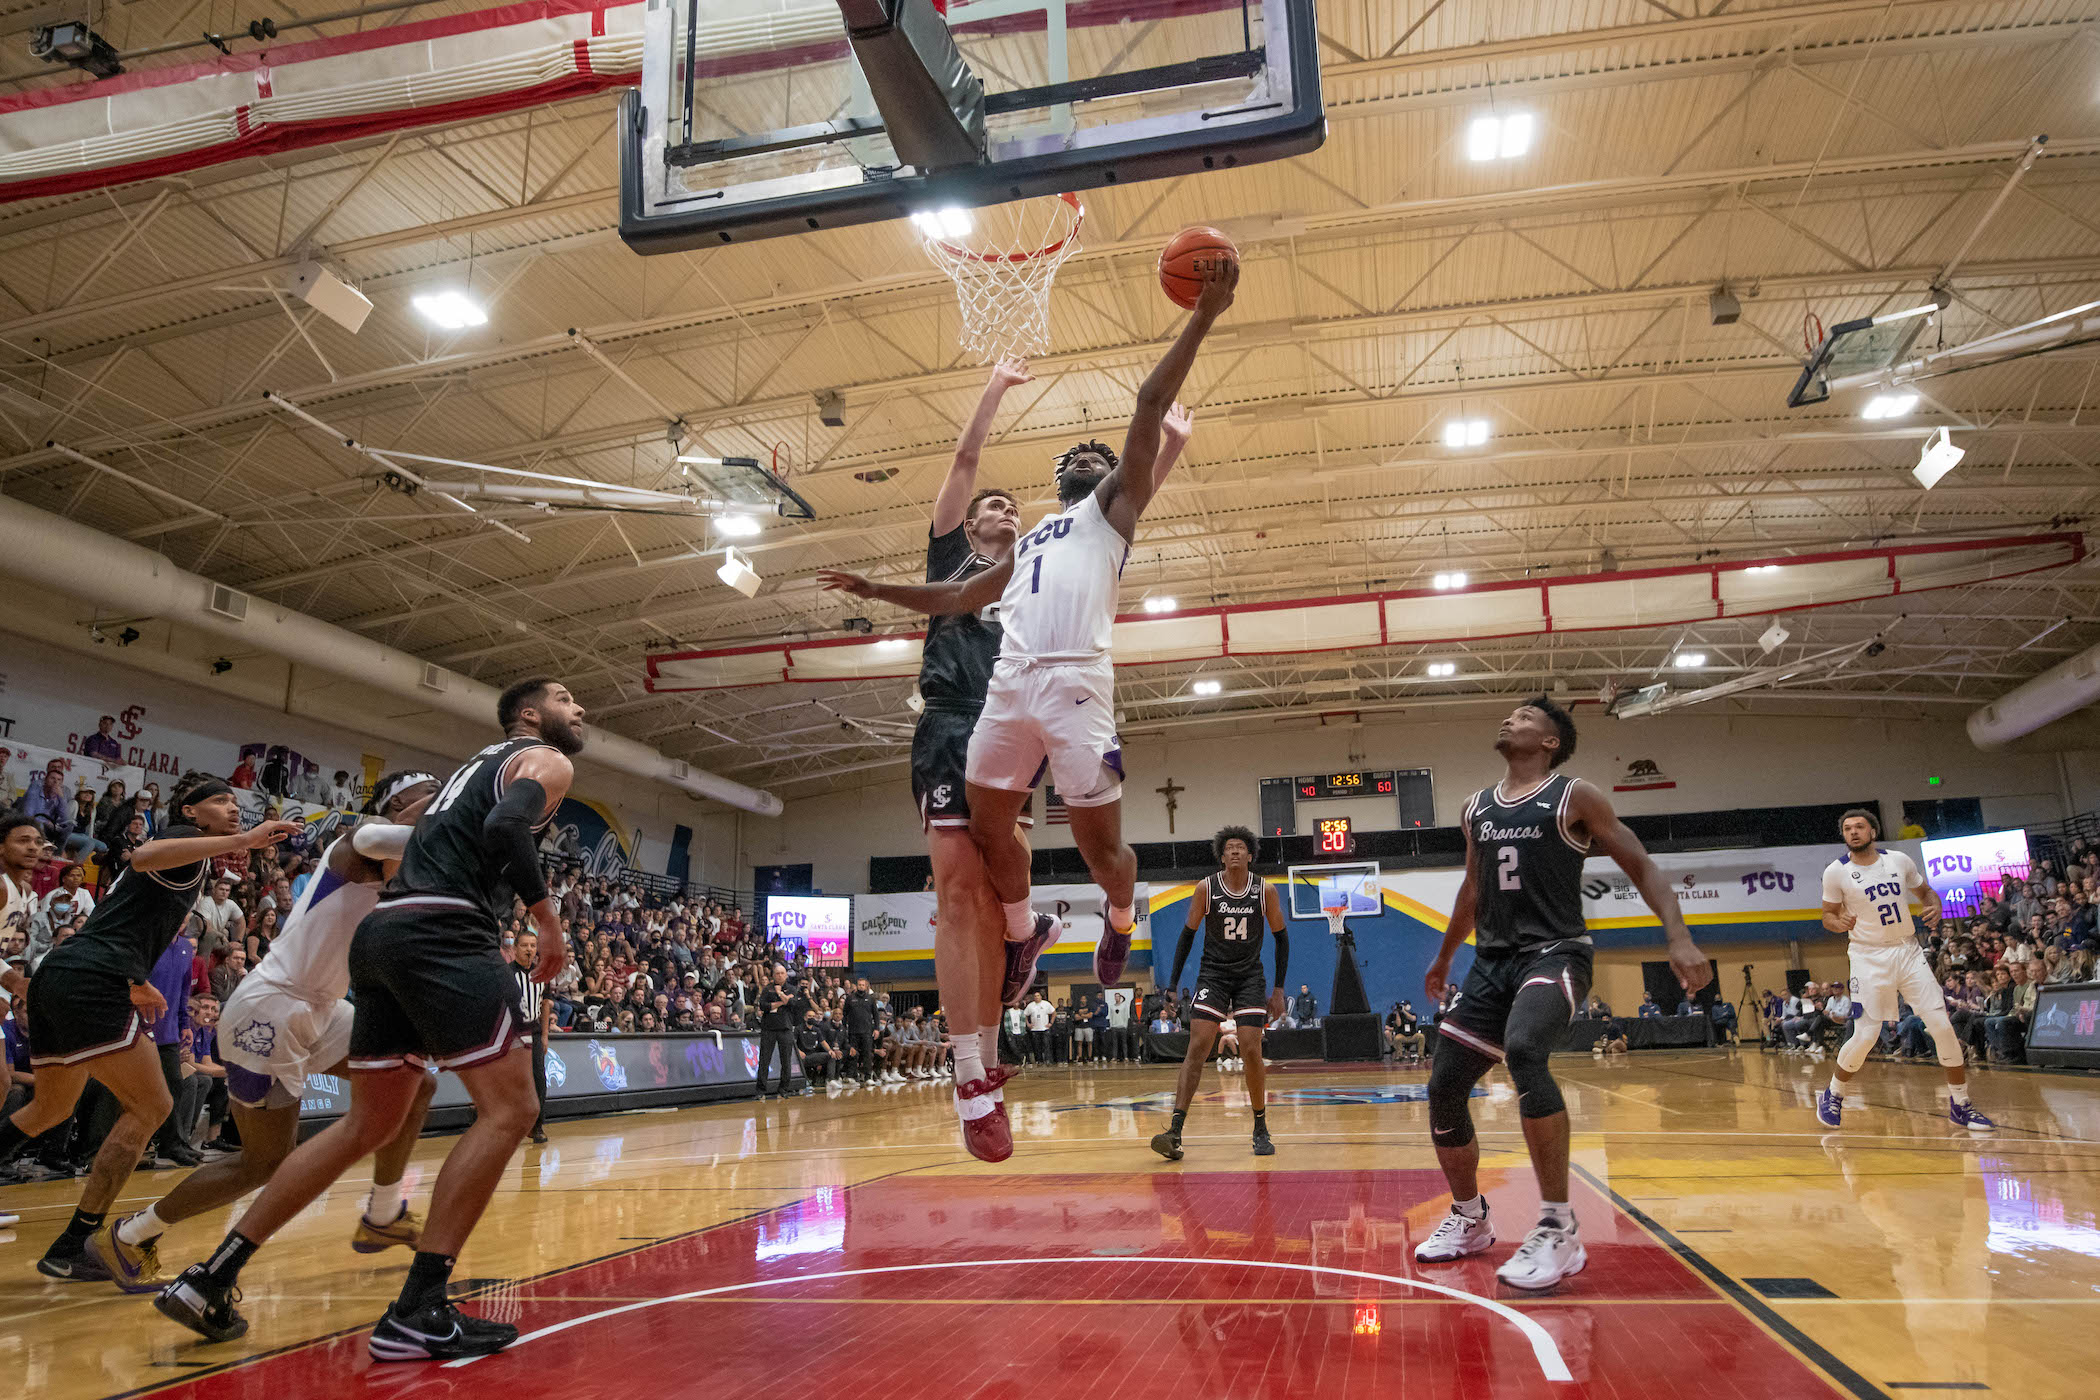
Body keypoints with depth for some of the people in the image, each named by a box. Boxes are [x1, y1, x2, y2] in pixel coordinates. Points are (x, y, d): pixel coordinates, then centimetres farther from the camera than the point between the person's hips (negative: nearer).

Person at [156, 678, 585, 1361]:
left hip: (383, 932, 9)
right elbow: (505, 825, -17)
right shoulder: (547, 760, 2)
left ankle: (211, 1277, 18)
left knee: (368, 1125, 17)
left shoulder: (481, 764, 30)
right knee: (509, 1107, -6)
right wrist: (547, 917, -11)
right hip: (443, 932, -9)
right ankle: (417, 1313, -10)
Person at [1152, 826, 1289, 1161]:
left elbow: (1281, 937, 5)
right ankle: (1175, 1133, -16)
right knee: (1197, 1048, -12)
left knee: (1251, 1052, -6)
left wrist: (1278, 989, 1)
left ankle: (1261, 1131, 13)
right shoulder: (1206, 889, -7)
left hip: (1250, 976, 1)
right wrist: (1173, 985, -1)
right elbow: (1188, 934, 3)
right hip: (1213, 974, 0)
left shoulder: (1265, 890, -5)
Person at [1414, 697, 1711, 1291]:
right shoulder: (1477, 808, 14)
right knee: (1444, 1087, 1)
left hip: (1554, 954, -6)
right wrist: (1444, 958, 34)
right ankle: (1469, 1219, 24)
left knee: (1522, 1049, -35)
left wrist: (1678, 938, -17)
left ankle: (1559, 1228, -25)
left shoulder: (1575, 796, -2)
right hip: (1493, 959, 7)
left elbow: (1642, 867, -2)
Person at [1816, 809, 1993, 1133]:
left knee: (1943, 1027, -3)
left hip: (1909, 951, 3)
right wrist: (1841, 923, -20)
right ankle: (1831, 1096, 15)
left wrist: (1934, 908, -6)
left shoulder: (1900, 860, 3)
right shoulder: (1836, 872, -5)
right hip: (1869, 957, -3)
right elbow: (1828, 915, 3)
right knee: (1865, 1035, -7)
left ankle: (1959, 1106, 13)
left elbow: (1926, 892, 17)